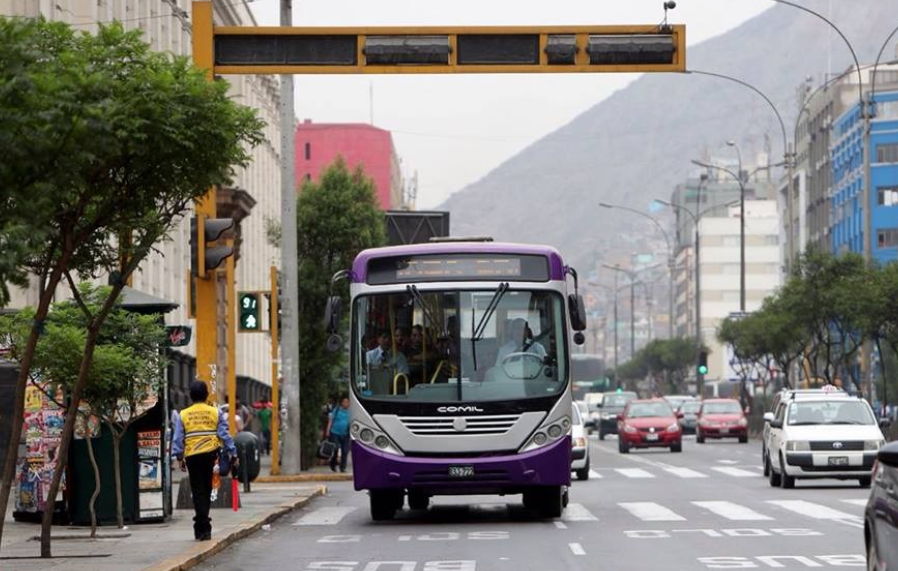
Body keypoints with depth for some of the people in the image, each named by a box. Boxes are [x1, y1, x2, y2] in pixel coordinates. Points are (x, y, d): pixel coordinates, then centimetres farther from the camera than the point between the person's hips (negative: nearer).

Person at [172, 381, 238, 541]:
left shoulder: (183, 415, 2)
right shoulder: (215, 413, 2)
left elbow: (178, 438, 0)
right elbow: (225, 435, 2)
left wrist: (179, 457, 5)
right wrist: (233, 454, 7)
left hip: (192, 457, -1)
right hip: (210, 454, 1)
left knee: (198, 492, 3)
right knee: (206, 490, 13)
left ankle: (203, 528, -5)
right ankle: (202, 526, 19)